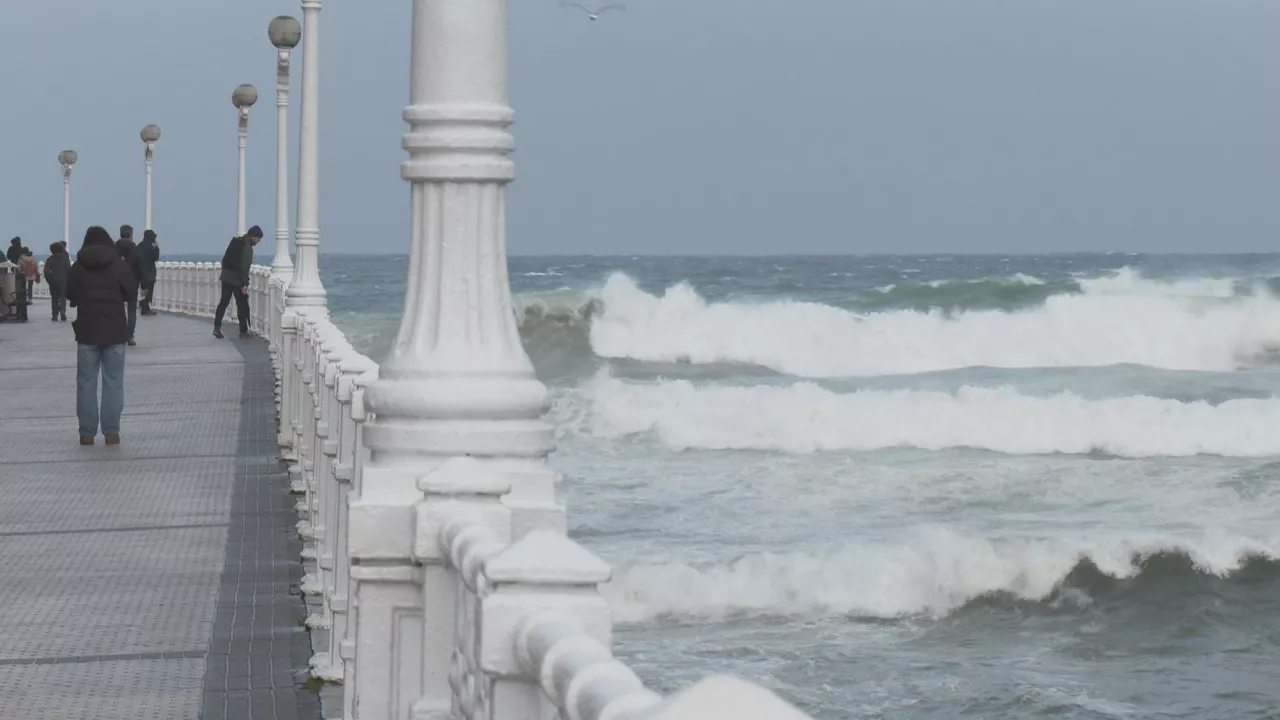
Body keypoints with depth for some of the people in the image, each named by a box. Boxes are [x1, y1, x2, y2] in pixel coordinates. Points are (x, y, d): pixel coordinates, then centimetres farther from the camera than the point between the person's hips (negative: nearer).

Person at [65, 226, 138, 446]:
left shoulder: (78, 267, -1)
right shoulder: (118, 265, -4)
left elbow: (70, 296, 6)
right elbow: (132, 294, 0)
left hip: (87, 330, 0)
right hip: (114, 330, 0)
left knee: (86, 382, 7)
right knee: (113, 382, 4)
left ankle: (87, 433, 4)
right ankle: (111, 432, -1)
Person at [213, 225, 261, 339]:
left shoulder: (235, 241, 10)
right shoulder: (247, 248, -16)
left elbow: (225, 259, 16)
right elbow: (244, 268, -21)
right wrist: (245, 284, -19)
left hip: (226, 277, 8)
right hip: (237, 279, -8)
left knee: (223, 302, 9)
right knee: (242, 304, 3)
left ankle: (217, 328, 2)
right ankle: (243, 331, 7)